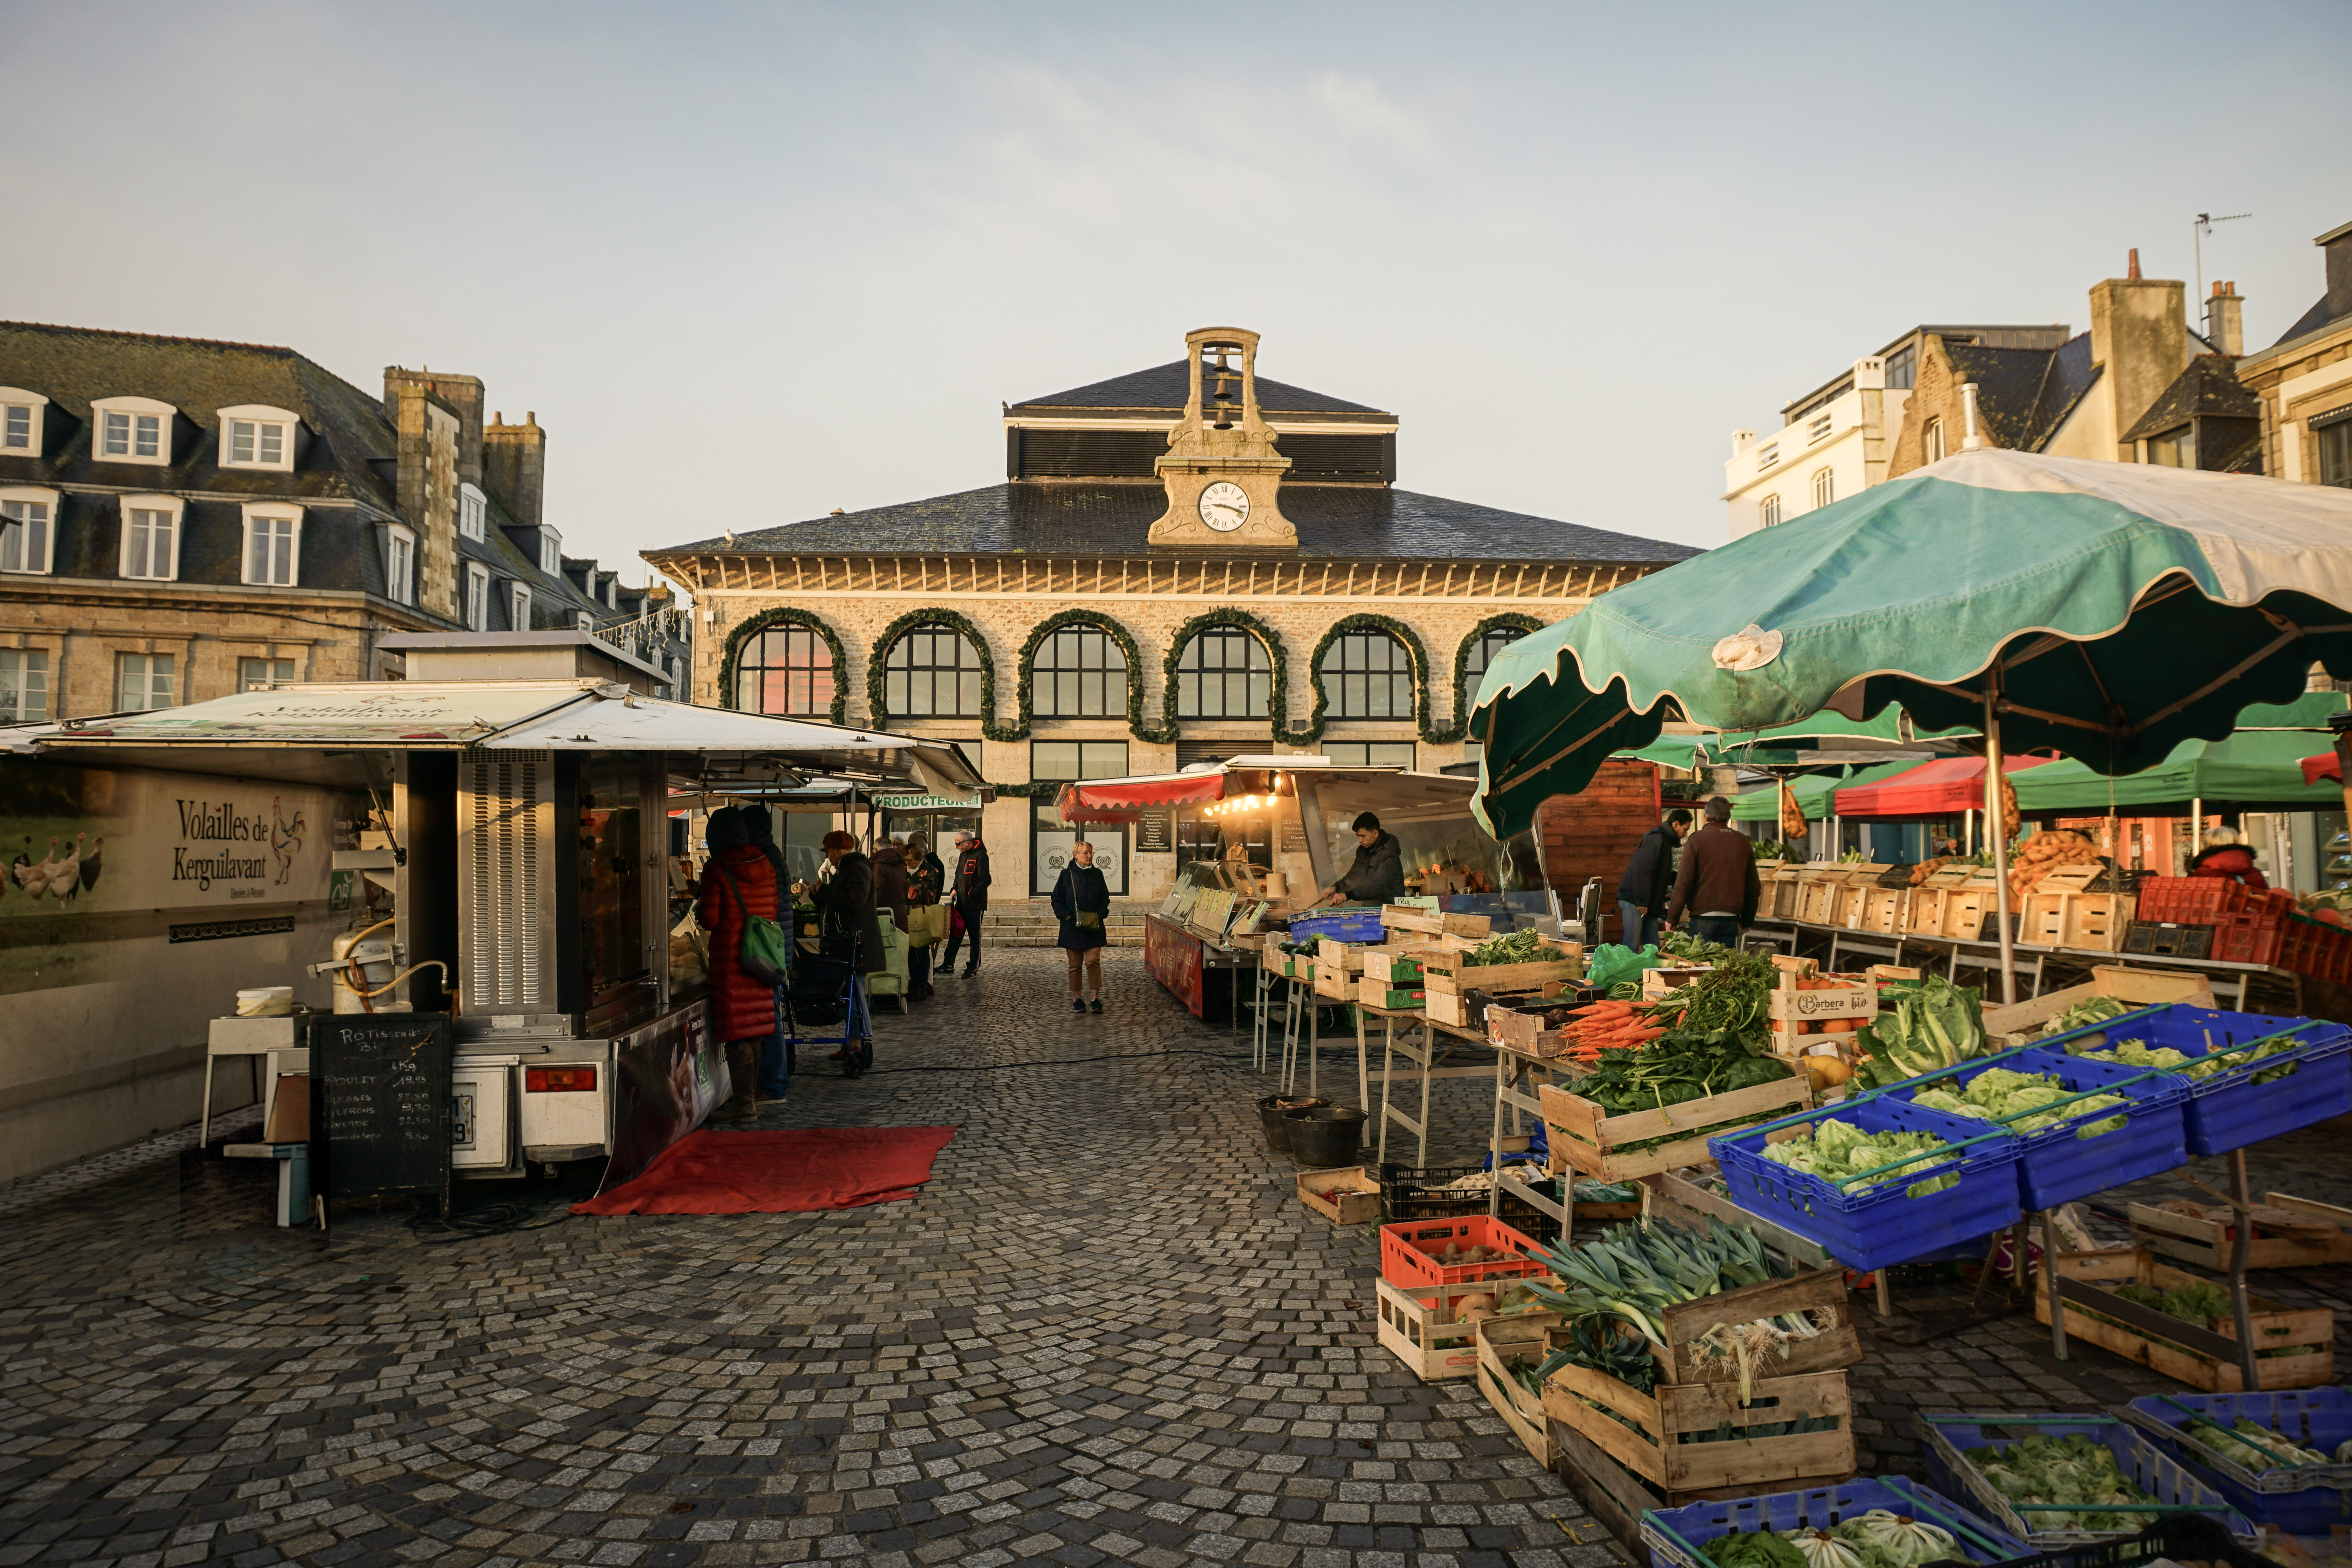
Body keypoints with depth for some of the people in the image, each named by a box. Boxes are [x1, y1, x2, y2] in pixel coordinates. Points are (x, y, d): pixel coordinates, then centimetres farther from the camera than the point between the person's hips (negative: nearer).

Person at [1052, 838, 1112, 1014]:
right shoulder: (1067, 875, 1)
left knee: (1093, 962, -7)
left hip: (1094, 928, 1)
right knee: (1075, 965, 6)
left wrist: (1101, 914, -4)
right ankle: (1077, 998, 15)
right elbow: (1057, 900, 4)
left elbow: (1105, 899, 13)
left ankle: (1096, 998, -3)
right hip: (1072, 928, -1)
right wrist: (1066, 915, -10)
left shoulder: (1097, 874, 7)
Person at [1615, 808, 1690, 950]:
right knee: (1632, 944, -15)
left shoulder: (1665, 841, 21)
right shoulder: (1656, 839, -12)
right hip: (1634, 900, -10)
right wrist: (1642, 901, -23)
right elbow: (1642, 870, -21)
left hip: (1648, 904, 10)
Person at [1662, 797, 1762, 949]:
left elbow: (1684, 883, -7)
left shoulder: (1697, 840, -4)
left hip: (1703, 918, -4)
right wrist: (1747, 920, 24)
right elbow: (1754, 886, 15)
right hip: (1731, 919, 4)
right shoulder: (1743, 842, 10)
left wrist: (1672, 918, -3)